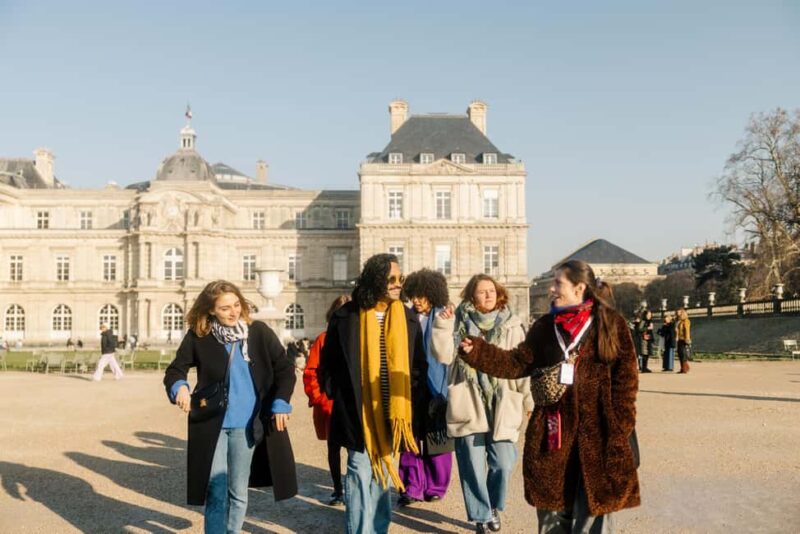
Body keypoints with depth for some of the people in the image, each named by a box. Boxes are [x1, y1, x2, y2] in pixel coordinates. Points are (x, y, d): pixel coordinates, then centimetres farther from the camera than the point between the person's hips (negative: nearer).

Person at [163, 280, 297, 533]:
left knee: (238, 493, 13)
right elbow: (175, 370, 3)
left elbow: (285, 369, 1)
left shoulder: (259, 332, -4)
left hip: (247, 425, 1)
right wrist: (179, 387, -19)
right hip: (211, 425, -1)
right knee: (216, 494, -2)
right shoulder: (198, 336, -5)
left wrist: (280, 403, -10)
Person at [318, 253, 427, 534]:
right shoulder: (346, 316, -5)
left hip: (391, 413, 4)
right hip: (360, 414, -3)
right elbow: (328, 364, 2)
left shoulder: (408, 318, 5)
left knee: (383, 475, 13)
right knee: (362, 474, -4)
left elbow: (418, 365, 9)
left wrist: (409, 403, 0)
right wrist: (341, 399, -3)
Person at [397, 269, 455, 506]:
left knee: (436, 438, 6)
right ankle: (412, 487, 12)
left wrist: (443, 326, -24)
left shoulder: (443, 317, -3)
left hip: (435, 387, -2)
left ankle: (435, 486, 19)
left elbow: (445, 353, -14)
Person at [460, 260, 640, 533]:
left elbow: (626, 379, -5)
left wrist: (618, 431, -9)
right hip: (554, 432, 4)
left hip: (596, 433, -3)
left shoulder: (611, 323, -4)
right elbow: (518, 363, 4)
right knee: (552, 509, 12)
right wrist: (477, 351, -8)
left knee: (593, 509, 4)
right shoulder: (546, 326, 8)